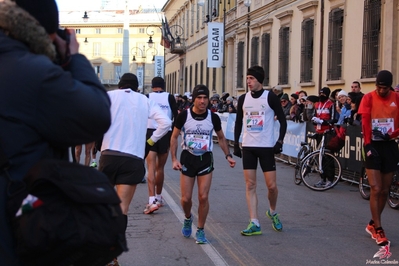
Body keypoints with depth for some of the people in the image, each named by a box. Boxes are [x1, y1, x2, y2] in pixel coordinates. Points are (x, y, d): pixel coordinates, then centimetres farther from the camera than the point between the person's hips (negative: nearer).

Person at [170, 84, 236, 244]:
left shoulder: (213, 117, -5)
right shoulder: (184, 116, -9)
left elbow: (221, 137, 11)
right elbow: (174, 137, 1)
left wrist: (228, 155, 1)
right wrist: (174, 159, -7)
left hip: (205, 159, 0)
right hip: (187, 158, 0)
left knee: (203, 197, -6)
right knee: (186, 198, 1)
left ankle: (200, 230, 11)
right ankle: (188, 218, 34)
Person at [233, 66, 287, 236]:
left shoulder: (270, 97, -6)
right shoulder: (243, 99, 5)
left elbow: (282, 120, -3)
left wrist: (280, 141, -12)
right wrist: (236, 144, 8)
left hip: (266, 147, -3)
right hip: (248, 147, 3)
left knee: (272, 185, -1)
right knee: (250, 185, 0)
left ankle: (272, 212, 28)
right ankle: (254, 224, 4)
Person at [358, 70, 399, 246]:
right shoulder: (369, 98, -4)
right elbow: (365, 122, -9)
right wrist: (368, 144, -16)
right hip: (373, 145, -3)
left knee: (385, 190, 8)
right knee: (376, 189, -7)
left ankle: (373, 224, 23)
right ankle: (378, 229, -1)